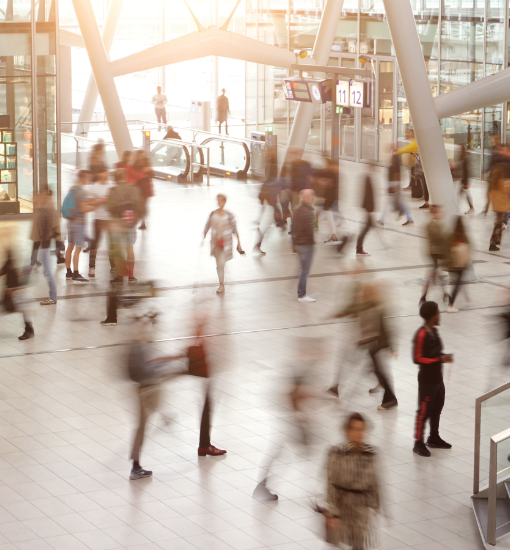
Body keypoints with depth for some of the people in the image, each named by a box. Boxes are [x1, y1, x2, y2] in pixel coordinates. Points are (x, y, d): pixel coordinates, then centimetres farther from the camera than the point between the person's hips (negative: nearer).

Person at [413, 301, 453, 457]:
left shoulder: (434, 330, 6)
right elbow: (418, 358, -22)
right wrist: (440, 359, -23)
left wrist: (443, 357, -1)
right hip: (427, 380, -9)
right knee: (424, 411, -1)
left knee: (437, 409, 19)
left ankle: (434, 438, 34)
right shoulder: (421, 334, -22)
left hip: (437, 378, 9)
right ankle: (418, 443, 9)